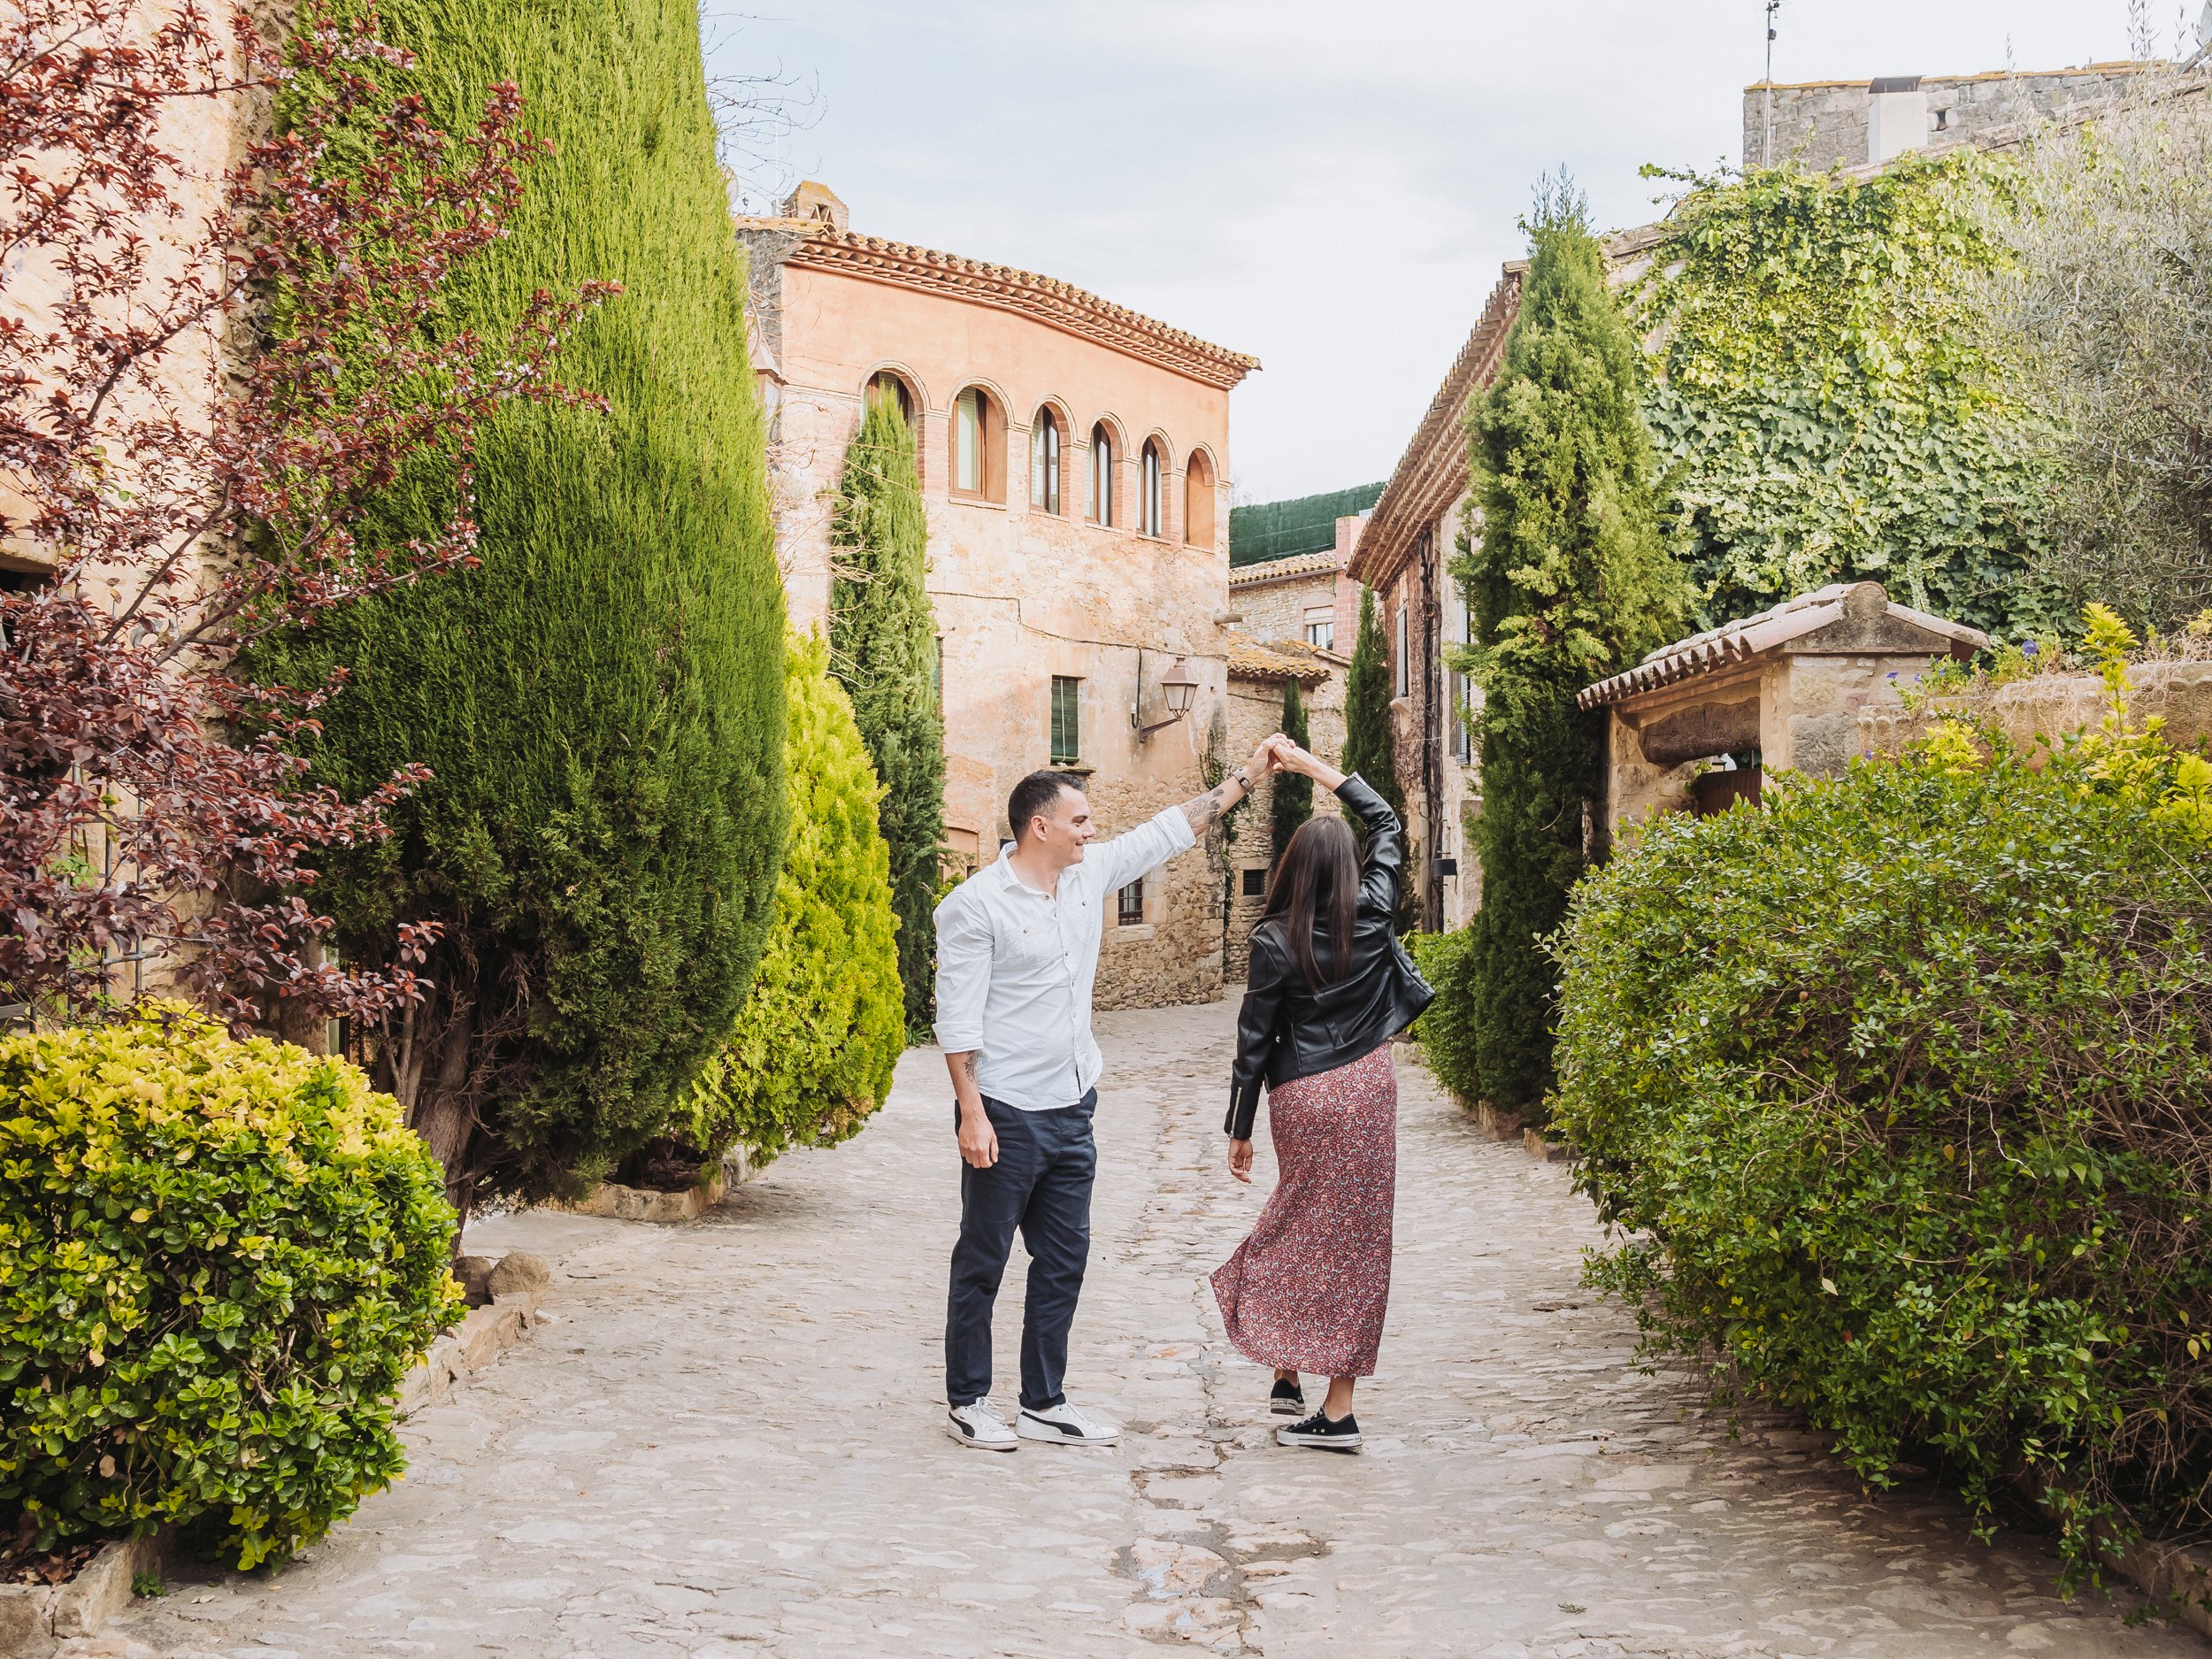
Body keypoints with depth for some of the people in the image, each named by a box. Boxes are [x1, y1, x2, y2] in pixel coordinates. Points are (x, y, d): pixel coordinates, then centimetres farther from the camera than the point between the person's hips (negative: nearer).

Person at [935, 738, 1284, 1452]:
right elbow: (958, 1019, -15)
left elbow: (1170, 831, 18)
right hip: (1006, 1117, -7)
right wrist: (971, 1113, -19)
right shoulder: (975, 905, -13)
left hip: (1072, 1111, 7)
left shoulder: (1090, 873, 6)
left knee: (1064, 1260, 11)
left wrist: (1245, 777, 18)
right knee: (982, 1262, 5)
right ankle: (967, 1401, 17)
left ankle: (1044, 1404, 21)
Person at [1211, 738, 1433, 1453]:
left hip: (1299, 1098, -2)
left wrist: (1239, 1129, 3)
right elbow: (1387, 824, 14)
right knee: (1356, 1237, 6)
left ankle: (1286, 1374, 19)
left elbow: (1254, 1038, -6)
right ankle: (1337, 1409, 7)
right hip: (1366, 1088, 2)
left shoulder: (1274, 939, -9)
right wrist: (1313, 766, 16)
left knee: (1300, 1225, 17)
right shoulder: (1372, 912, -3)